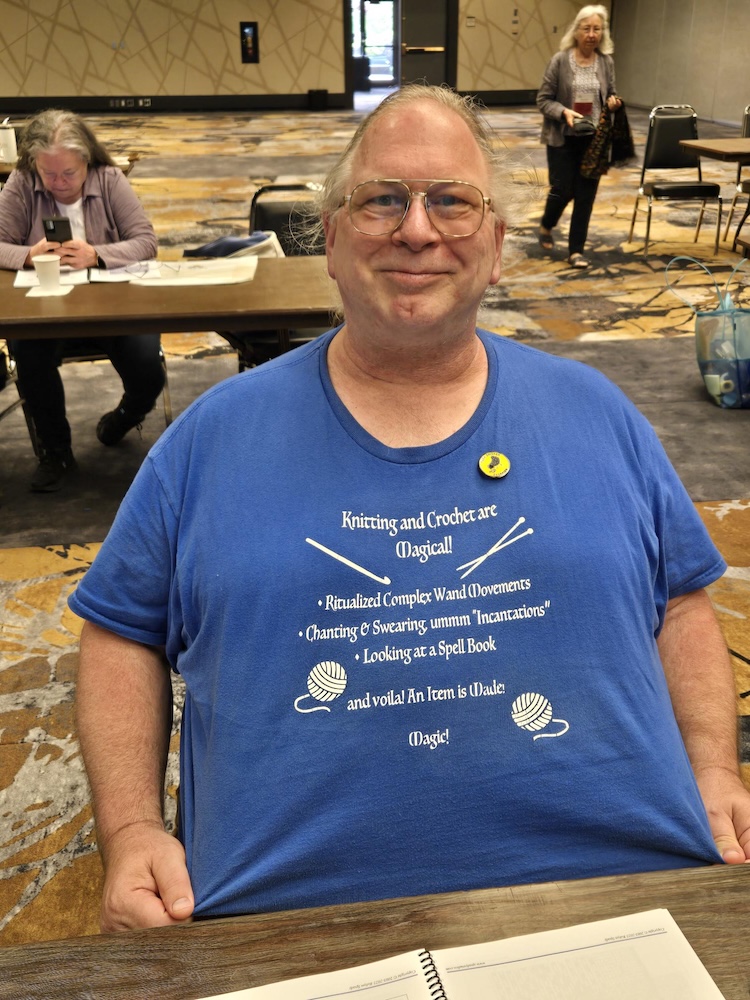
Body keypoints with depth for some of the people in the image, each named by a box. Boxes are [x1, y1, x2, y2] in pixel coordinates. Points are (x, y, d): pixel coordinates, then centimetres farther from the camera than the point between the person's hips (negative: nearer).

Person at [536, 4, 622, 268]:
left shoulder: (607, 62, 4)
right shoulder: (560, 60, -6)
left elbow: (610, 96, 15)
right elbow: (543, 99, -5)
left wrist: (613, 102, -8)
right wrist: (564, 112, -22)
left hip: (593, 139, 3)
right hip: (562, 138, -3)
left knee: (586, 195, 2)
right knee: (562, 190, 0)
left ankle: (576, 250, 11)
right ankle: (546, 226, 32)